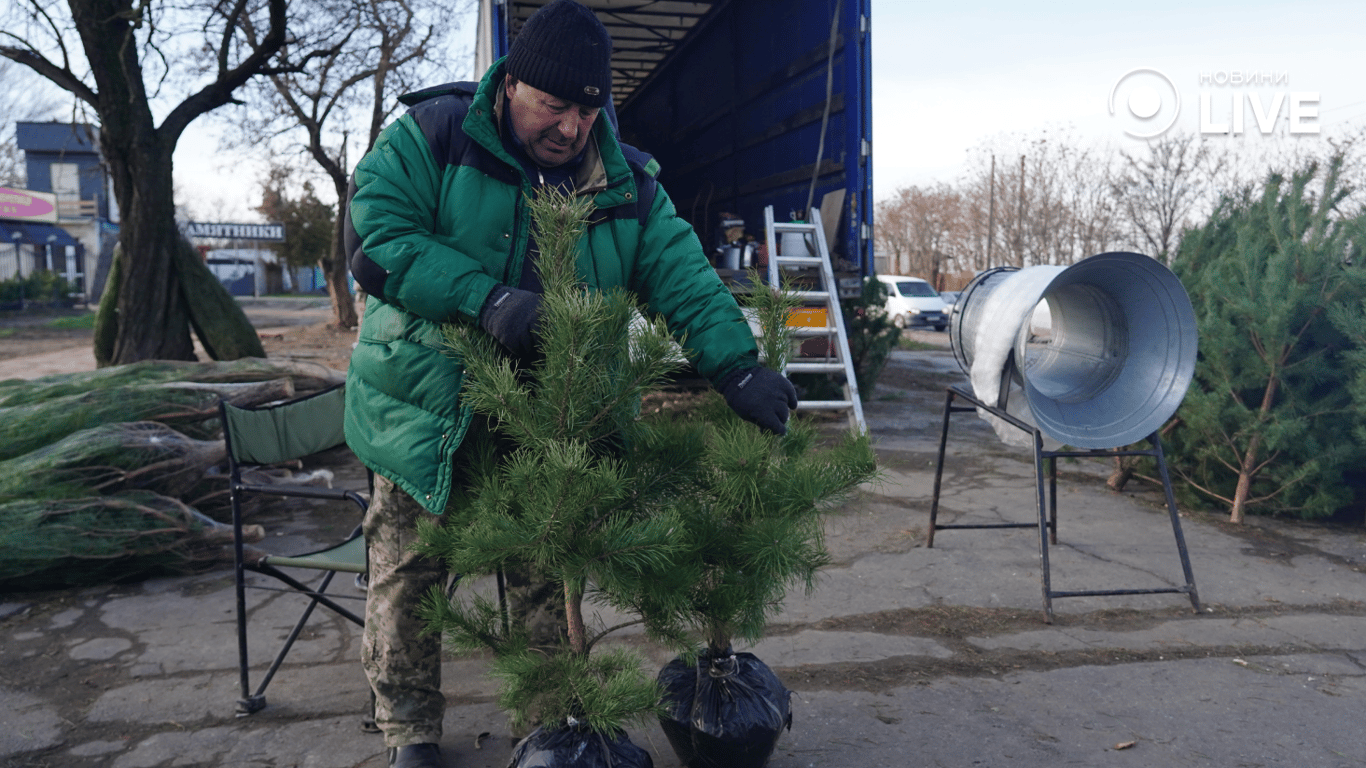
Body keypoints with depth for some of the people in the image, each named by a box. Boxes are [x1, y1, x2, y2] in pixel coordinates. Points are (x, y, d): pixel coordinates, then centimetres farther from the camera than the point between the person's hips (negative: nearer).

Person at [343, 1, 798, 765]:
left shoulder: (627, 182, 0)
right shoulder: (430, 136, -10)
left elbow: (681, 274, -8)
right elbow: (373, 236, -19)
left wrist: (736, 362, -24)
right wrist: (487, 298, -32)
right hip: (425, 409, -1)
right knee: (409, 579, 8)